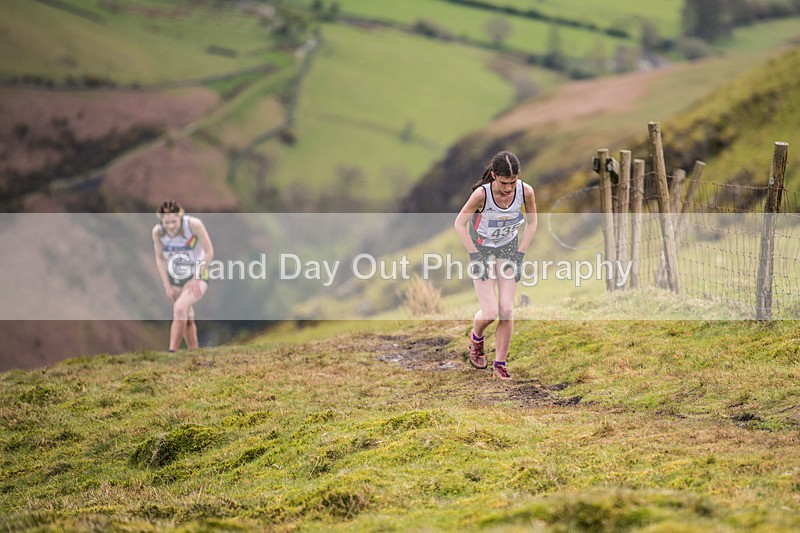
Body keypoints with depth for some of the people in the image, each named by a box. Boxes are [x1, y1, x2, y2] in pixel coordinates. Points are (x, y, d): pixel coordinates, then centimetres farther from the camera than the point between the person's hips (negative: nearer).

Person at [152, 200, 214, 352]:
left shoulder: (194, 224, -24)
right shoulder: (157, 231, -14)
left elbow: (209, 252, -14)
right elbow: (159, 258, 1)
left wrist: (197, 279, -15)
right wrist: (167, 285, -2)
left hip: (197, 277, -4)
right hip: (174, 278, 4)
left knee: (180, 308, -26)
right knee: (187, 318, 10)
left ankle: (172, 351, -24)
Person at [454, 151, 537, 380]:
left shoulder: (526, 191, -23)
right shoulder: (482, 193, -32)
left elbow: (532, 222, -4)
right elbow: (460, 223, -17)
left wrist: (519, 255, -7)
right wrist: (475, 256, -16)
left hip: (508, 246, 3)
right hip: (481, 246, -3)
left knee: (506, 309, -5)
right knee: (490, 313, -9)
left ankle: (500, 365, 9)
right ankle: (476, 337, 27)